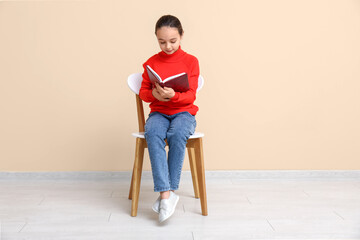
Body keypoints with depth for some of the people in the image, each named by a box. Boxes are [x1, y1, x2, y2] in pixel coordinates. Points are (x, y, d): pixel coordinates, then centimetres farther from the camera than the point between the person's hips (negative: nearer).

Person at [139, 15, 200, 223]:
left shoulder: (190, 61, 3)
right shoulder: (151, 62, 10)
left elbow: (191, 96, -4)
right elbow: (143, 92, 9)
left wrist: (173, 96, -25)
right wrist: (154, 94, -15)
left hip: (184, 112, -1)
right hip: (159, 112, 2)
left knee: (177, 134, -37)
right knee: (153, 134, -34)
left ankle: (169, 191, -26)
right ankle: (166, 194, -36)